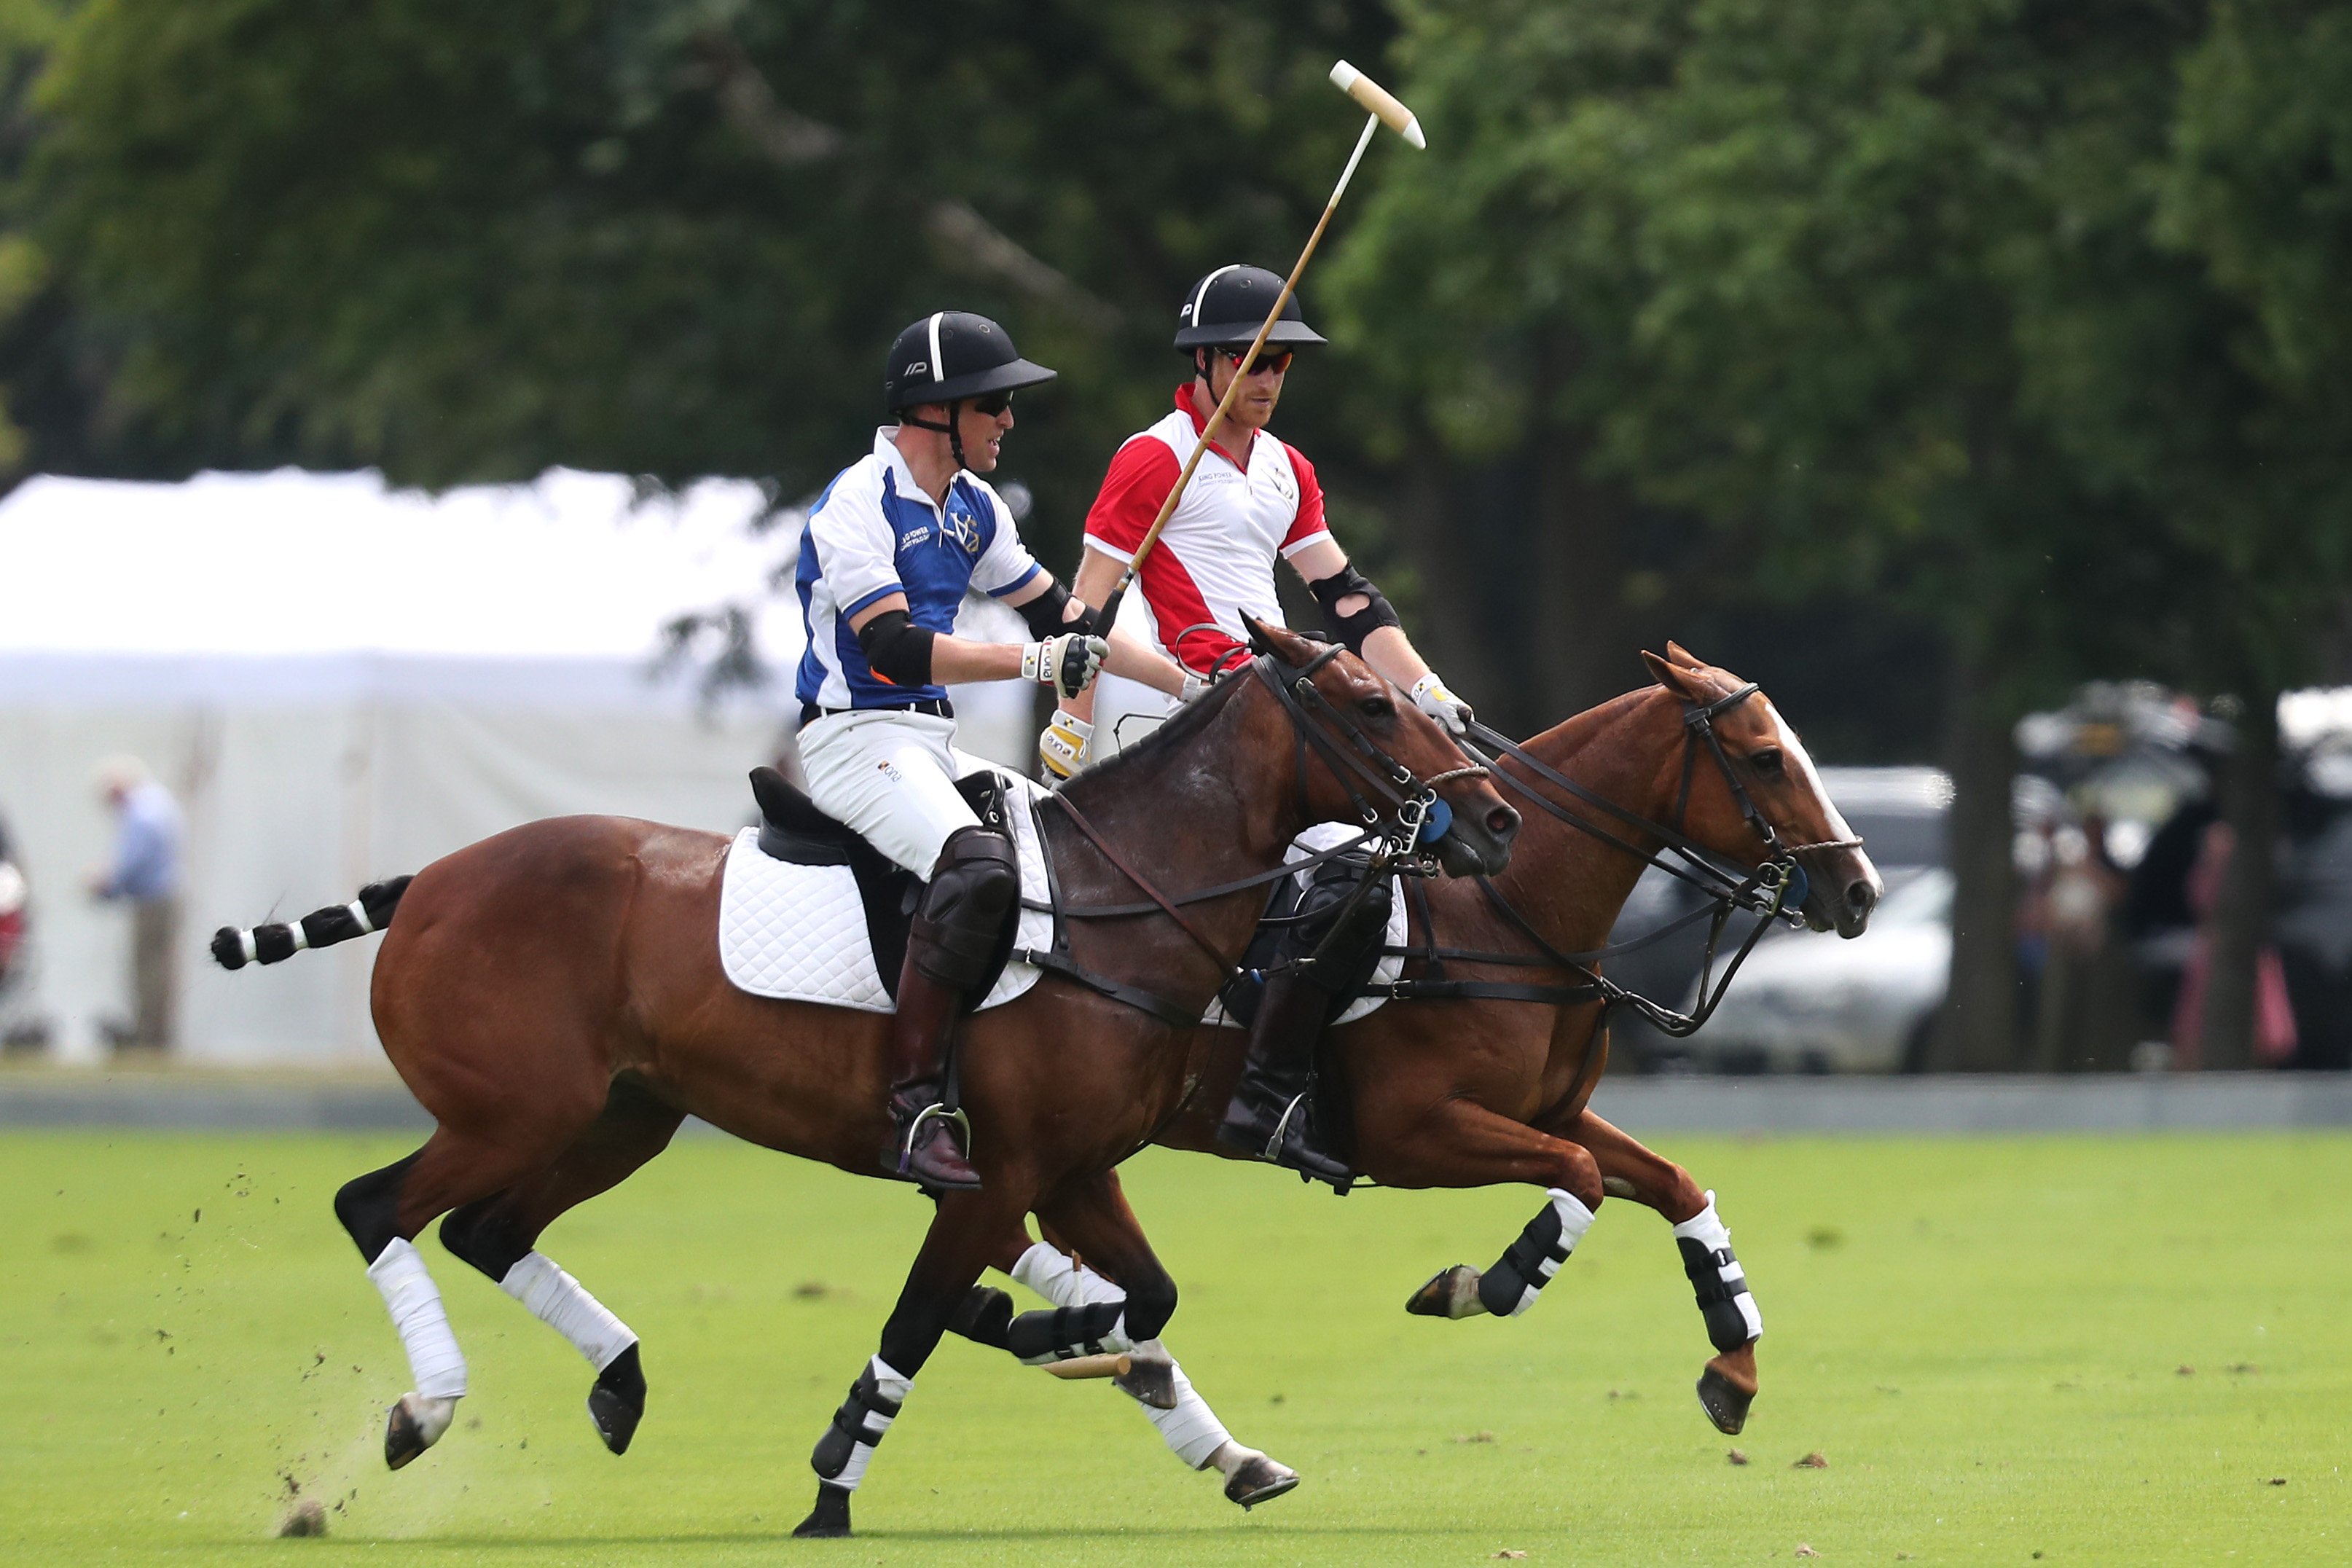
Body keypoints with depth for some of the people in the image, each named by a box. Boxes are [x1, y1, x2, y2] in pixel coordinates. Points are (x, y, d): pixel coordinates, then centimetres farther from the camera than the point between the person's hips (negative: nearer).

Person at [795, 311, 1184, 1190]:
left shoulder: (972, 508, 14)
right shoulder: (858, 505, -14)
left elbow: (1057, 614, 23)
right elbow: (895, 649, -24)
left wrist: (1191, 685, 20)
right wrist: (1035, 662, -28)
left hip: (931, 745, 10)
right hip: (855, 740, -10)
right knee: (976, 865, -32)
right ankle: (913, 1108, -32)